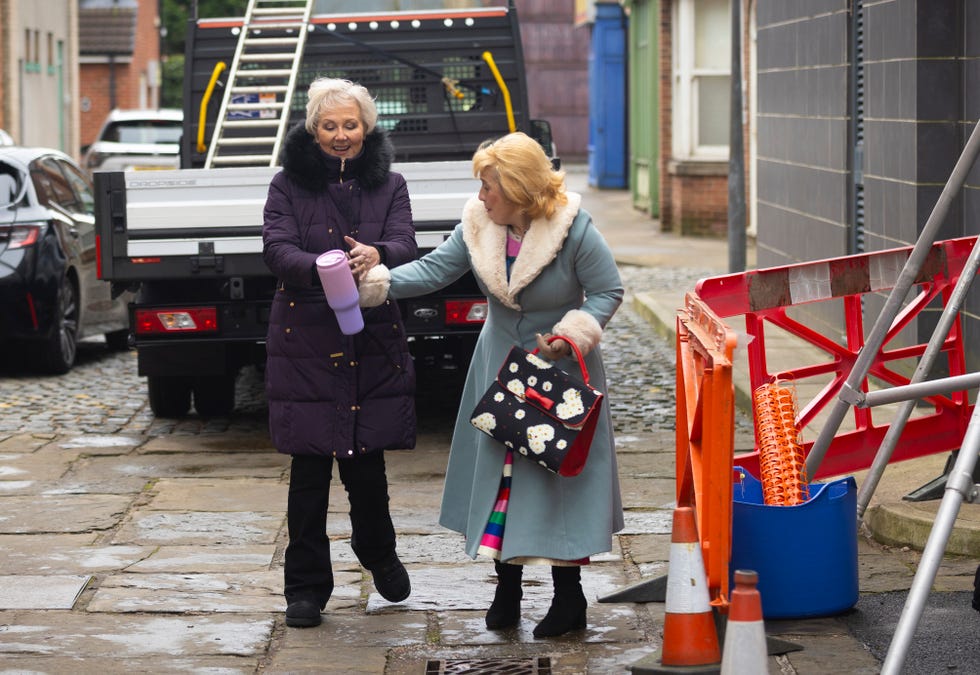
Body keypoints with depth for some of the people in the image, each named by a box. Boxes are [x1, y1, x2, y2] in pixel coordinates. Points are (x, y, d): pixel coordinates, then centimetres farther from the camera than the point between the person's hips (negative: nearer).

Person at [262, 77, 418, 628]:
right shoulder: (289, 185, 4)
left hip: (374, 344, 1)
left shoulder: (389, 186, 9)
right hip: (306, 344, -1)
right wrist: (322, 268, -30)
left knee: (367, 462, 3)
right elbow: (277, 249, -9)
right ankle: (307, 586, 12)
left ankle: (378, 552, 34)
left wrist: (377, 255, -29)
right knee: (309, 469, 0)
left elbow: (406, 247, -5)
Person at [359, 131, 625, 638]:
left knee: (559, 475, -3)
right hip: (499, 366, 5)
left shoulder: (574, 229, -19)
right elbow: (435, 269, -5)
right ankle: (507, 586, 18)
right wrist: (377, 283, -18)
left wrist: (571, 336, -23)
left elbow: (608, 292, -12)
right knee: (499, 467, 5)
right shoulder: (479, 225, -5)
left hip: (560, 368, -5)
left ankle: (569, 597, 9)